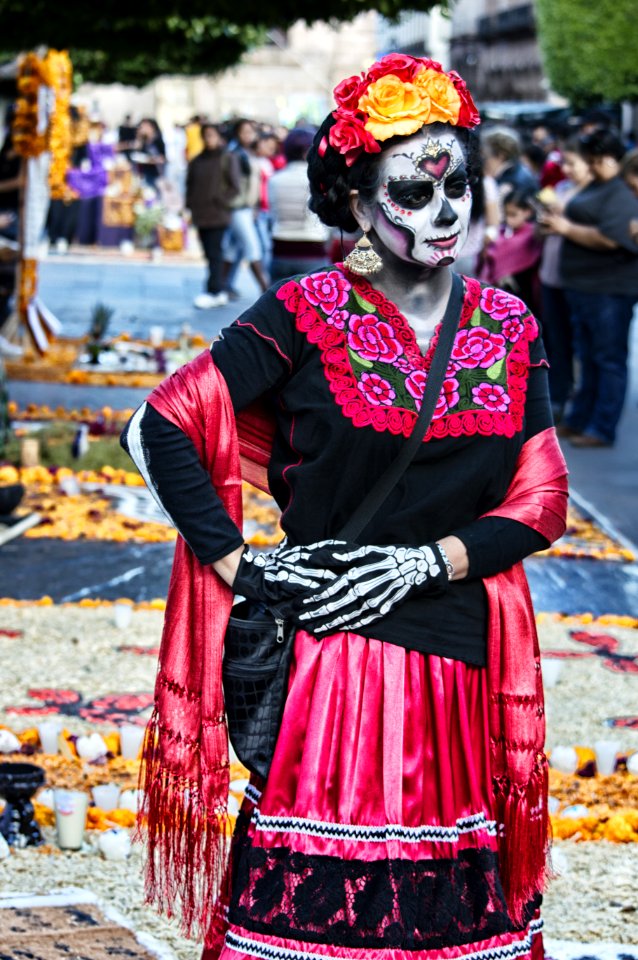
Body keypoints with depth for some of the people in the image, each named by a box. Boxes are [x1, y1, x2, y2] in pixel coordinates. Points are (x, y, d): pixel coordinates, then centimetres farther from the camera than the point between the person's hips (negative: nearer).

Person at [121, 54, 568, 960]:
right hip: (329, 659, -3)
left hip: (462, 671, 3)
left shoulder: (509, 330, 8)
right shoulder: (307, 316, -3)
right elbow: (162, 427, -4)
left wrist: (425, 560, -8)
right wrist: (239, 566, -8)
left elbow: (541, 501, 6)